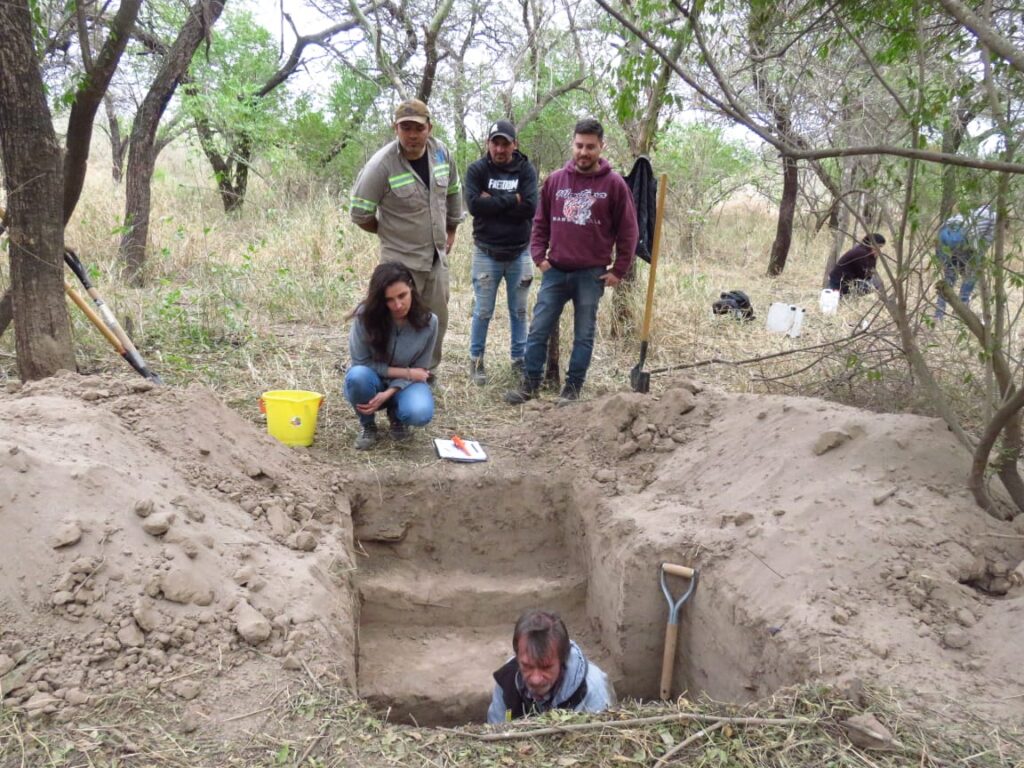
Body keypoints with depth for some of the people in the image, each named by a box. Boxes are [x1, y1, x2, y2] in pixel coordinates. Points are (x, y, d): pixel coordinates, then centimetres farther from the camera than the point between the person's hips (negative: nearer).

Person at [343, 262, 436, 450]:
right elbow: (361, 363, -17)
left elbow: (418, 370, -10)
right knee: (358, 376, -37)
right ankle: (367, 425, -4)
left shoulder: (428, 322, -19)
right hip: (373, 381, 0)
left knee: (420, 413, -32)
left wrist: (388, 394, -26)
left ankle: (395, 414, 7)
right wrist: (406, 372, -20)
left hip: (404, 385, 1)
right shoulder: (365, 315, -24)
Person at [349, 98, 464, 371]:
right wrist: (389, 232, 1)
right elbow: (360, 214, -13)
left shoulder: (440, 152, -2)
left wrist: (451, 231, 17)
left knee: (438, 319, 15)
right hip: (402, 260, -6)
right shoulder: (382, 164, -20)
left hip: (438, 257, 6)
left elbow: (453, 193, 15)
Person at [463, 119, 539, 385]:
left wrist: (493, 203, -15)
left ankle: (519, 359, 25)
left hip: (519, 253, 1)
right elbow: (474, 204, -19)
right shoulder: (477, 170, -3)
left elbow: (530, 207, -14)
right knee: (483, 311, 6)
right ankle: (476, 360, 21)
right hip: (487, 254, -1)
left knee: (519, 311, 11)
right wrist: (511, 200, -16)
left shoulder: (526, 170, -1)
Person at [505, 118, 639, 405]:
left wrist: (619, 270, -3)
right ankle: (530, 383, 14)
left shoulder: (614, 184, -3)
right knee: (539, 330, 4)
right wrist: (539, 256, 2)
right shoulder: (555, 180, 6)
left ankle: (573, 388, 16)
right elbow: (541, 222, 13)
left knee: (584, 335, 6)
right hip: (555, 271, 3)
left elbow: (628, 231, -1)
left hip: (592, 274, -3)